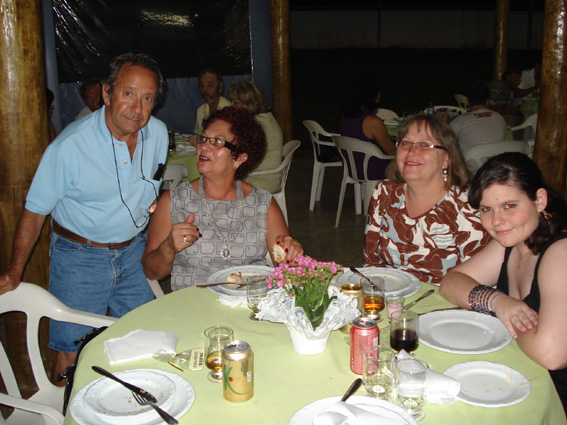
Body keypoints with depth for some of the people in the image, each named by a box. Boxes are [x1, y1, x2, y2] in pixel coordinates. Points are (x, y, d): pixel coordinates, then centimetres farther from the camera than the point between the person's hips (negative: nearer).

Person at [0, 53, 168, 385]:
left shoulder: (158, 133, -5)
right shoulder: (70, 146, -20)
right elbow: (35, 211, -10)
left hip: (133, 252, 5)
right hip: (79, 257, -4)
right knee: (72, 355, 0)